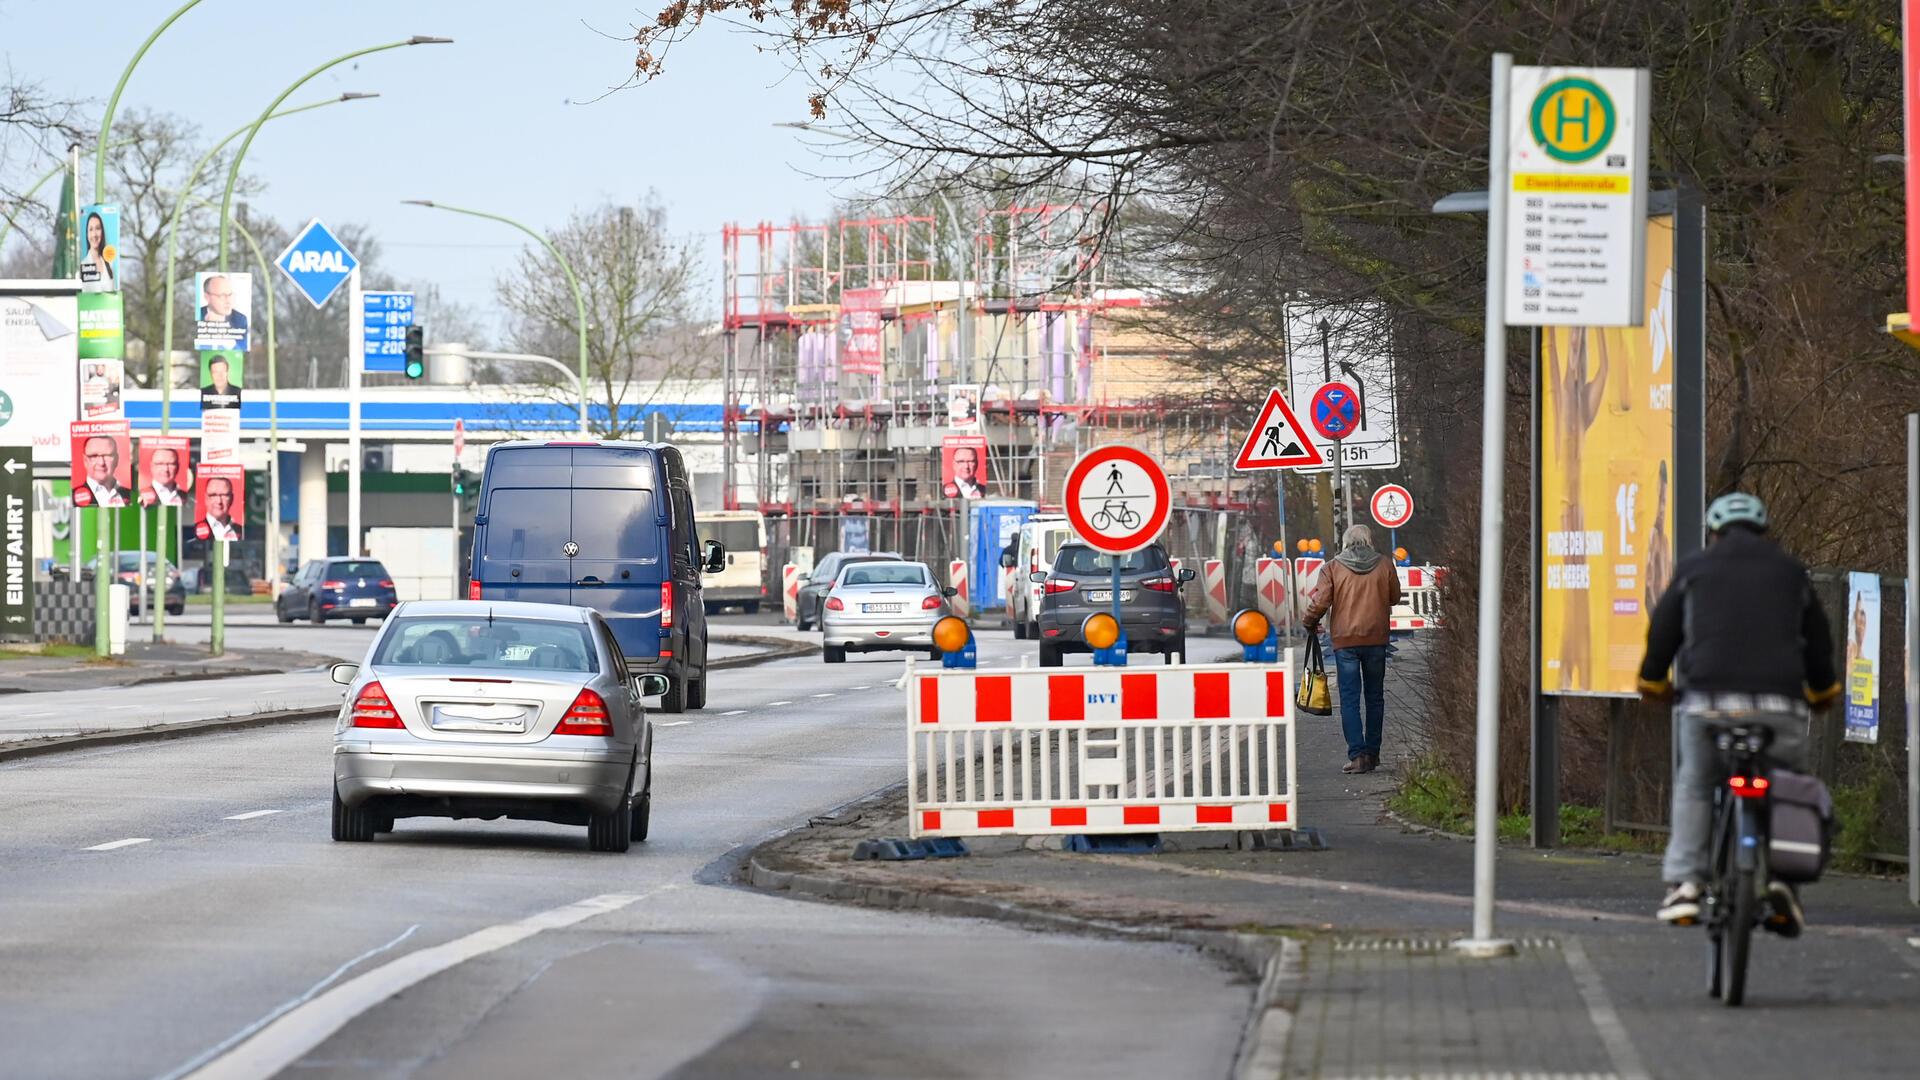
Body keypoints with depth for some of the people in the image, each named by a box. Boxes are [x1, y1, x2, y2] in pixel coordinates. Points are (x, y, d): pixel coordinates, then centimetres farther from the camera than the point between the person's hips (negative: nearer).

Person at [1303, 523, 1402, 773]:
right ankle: (1372, 754, 16)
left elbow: (1320, 603, -8)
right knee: (1375, 697, 14)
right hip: (1376, 640, 2)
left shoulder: (1333, 568, -4)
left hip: (1344, 640, -2)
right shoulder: (1384, 566, 1)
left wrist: (1310, 624, 11)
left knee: (1349, 699, -2)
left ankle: (1357, 755, -12)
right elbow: (1394, 597, 12)